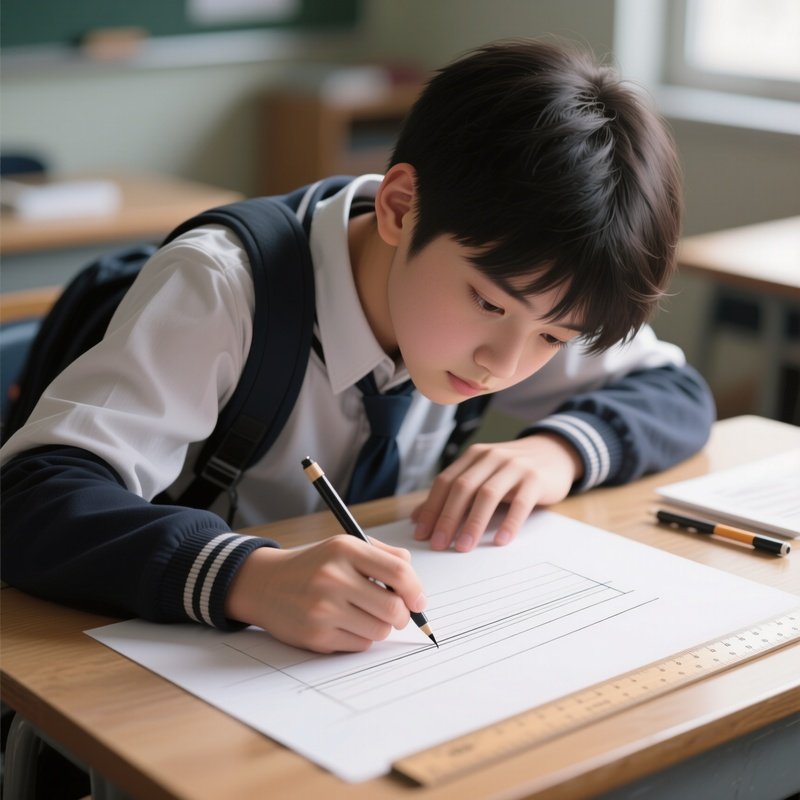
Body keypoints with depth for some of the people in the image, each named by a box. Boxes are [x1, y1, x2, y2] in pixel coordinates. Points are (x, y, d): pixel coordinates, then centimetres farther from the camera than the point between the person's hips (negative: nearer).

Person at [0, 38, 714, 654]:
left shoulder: (509, 270, -6)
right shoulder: (219, 289, -23)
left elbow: (677, 394, 4)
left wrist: (558, 449, -16)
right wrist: (251, 578, -47)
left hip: (365, 670, 4)